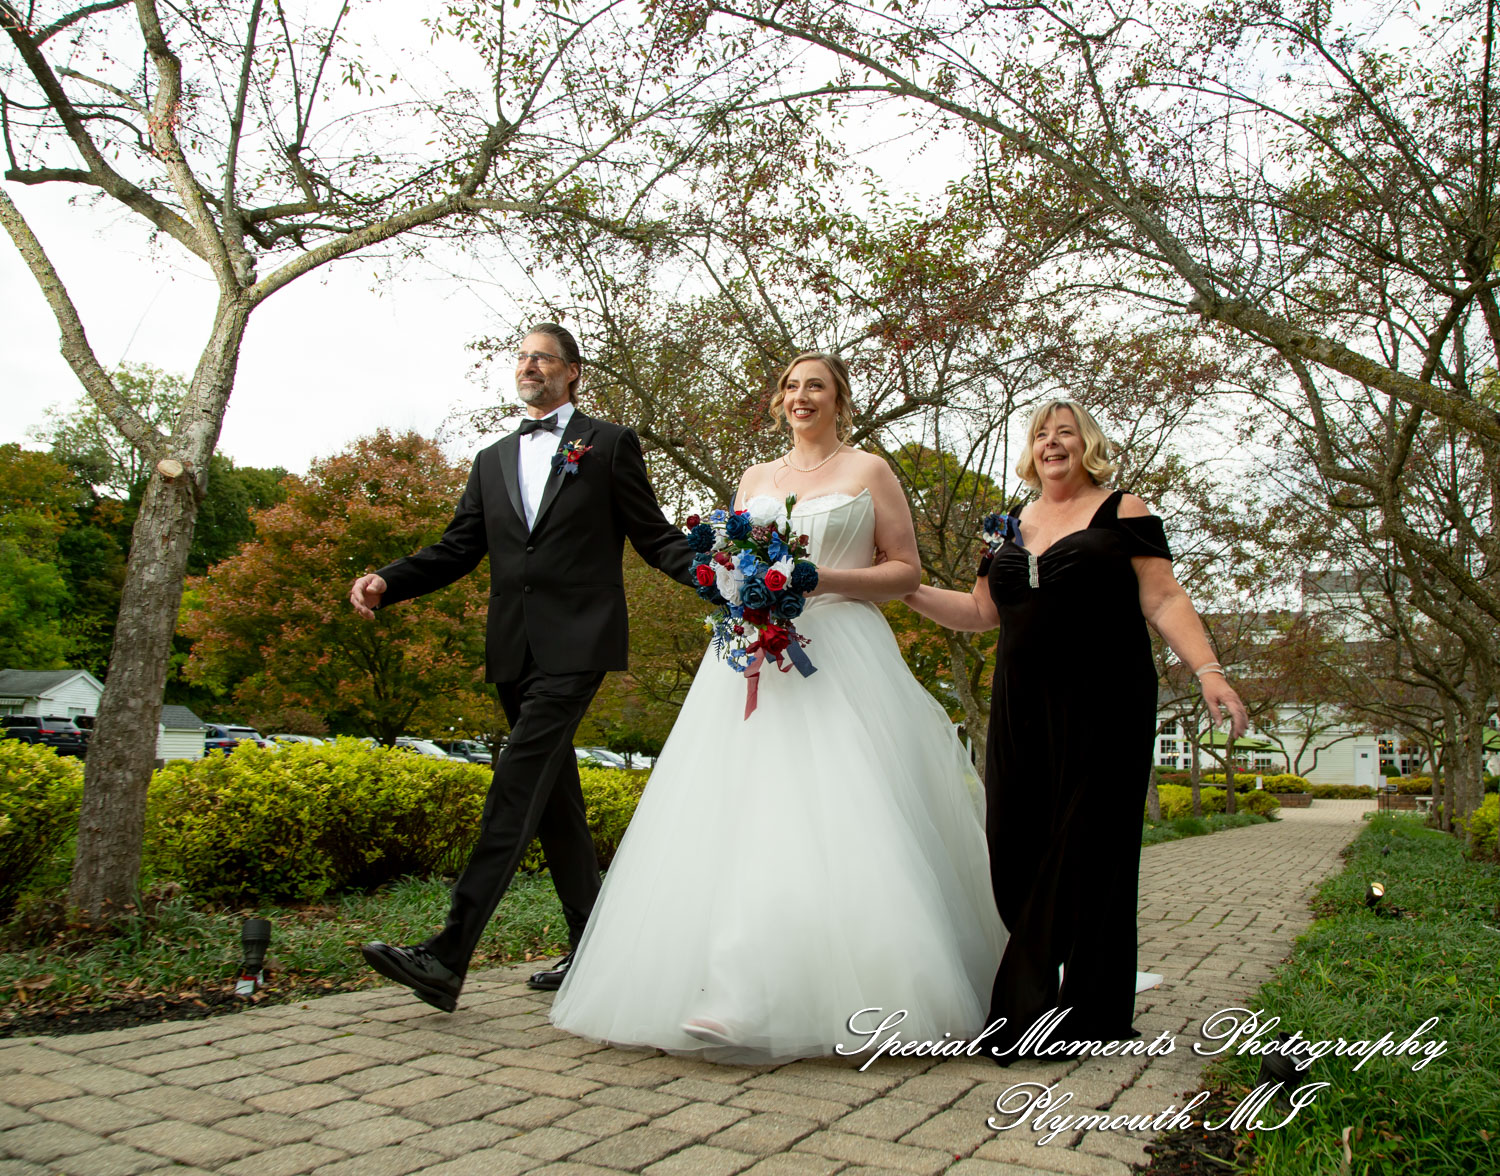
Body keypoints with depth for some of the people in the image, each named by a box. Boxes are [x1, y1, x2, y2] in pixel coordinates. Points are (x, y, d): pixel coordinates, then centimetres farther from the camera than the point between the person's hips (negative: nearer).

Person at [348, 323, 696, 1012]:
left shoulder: (609, 444, 7)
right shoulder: (492, 461, 21)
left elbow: (654, 536, 3)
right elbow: (458, 548, 15)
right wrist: (386, 582, -2)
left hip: (576, 643, -6)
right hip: (513, 651, 6)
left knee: (518, 787, -16)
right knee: (555, 800, 10)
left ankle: (449, 955, -18)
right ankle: (593, 947, 21)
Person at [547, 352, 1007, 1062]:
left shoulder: (869, 472, 10)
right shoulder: (755, 479, 22)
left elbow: (906, 571, 5)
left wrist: (824, 579, -10)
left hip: (840, 655, -4)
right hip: (755, 659, 4)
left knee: (838, 822, -14)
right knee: (739, 813, -8)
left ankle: (860, 999, -8)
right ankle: (737, 999, -7)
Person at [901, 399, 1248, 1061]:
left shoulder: (1121, 512, 5)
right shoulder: (1012, 531, 18)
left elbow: (1163, 600, -1)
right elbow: (980, 612, 20)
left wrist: (1207, 670, -14)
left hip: (1104, 703, -4)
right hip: (1023, 709, 5)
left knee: (1088, 846, -3)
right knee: (1017, 849, 1)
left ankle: (1092, 1018, 6)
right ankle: (1029, 1009, 13)